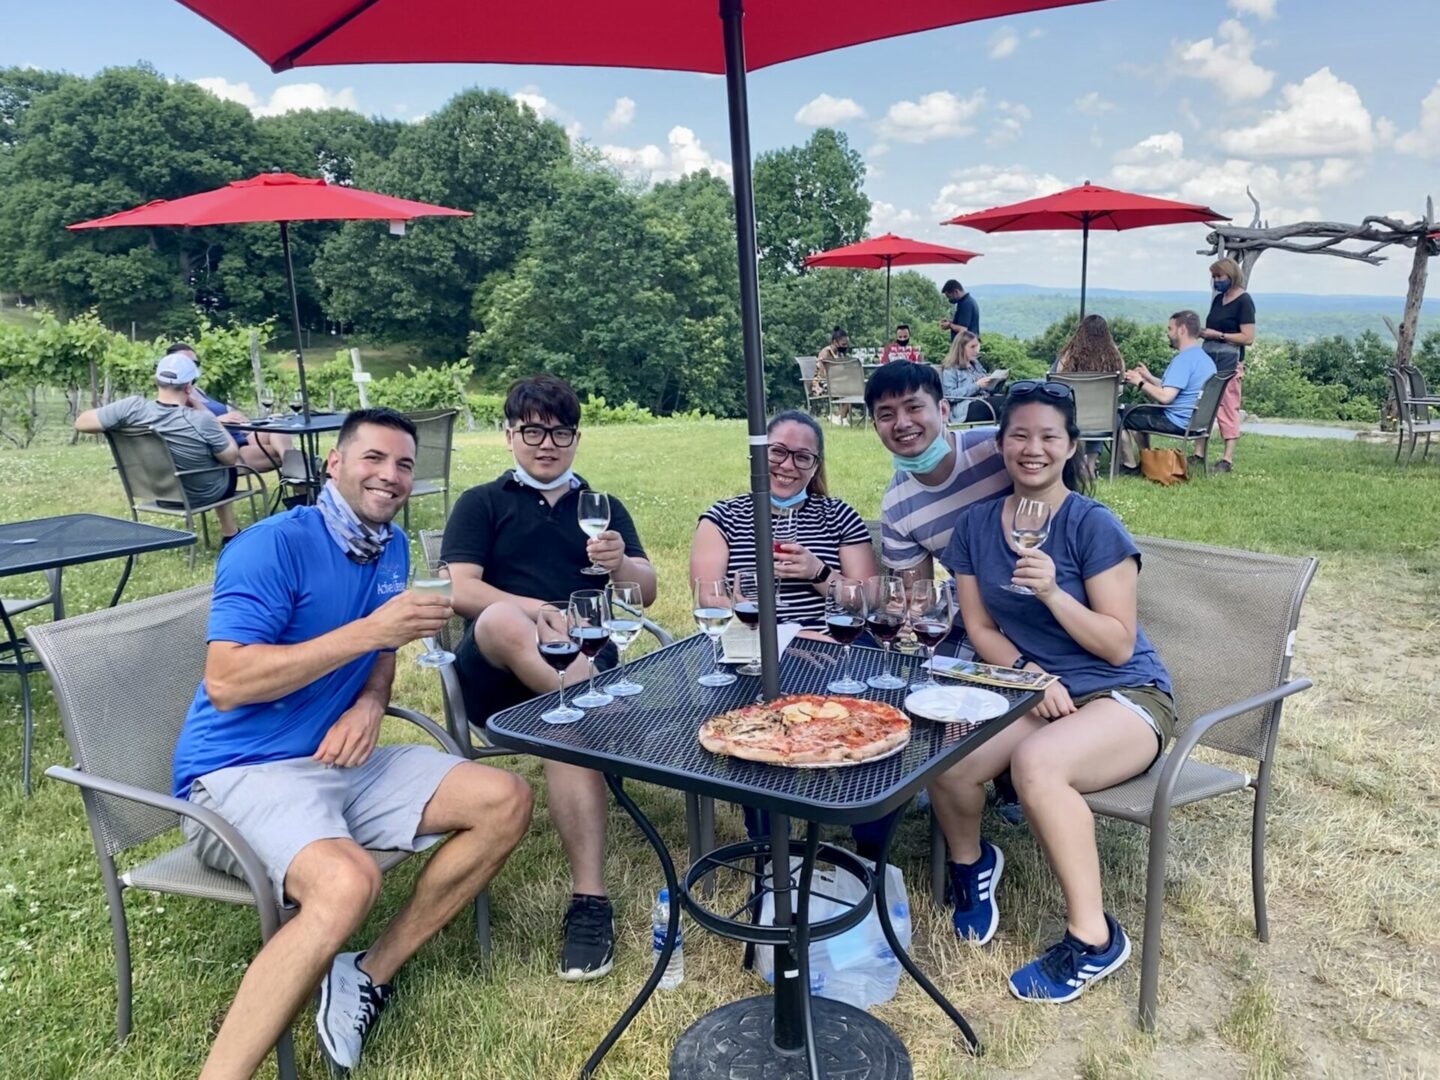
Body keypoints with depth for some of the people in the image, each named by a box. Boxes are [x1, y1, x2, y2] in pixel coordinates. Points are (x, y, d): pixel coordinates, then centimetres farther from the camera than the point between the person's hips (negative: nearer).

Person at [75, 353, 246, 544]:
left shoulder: (132, 408, -24)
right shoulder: (200, 421, -35)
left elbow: (81, 423, -13)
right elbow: (232, 457, -18)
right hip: (201, 494, -4)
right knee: (228, 468, 30)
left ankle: (229, 533, 42)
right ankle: (230, 536, 40)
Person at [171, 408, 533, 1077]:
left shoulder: (392, 547, 9)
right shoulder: (274, 545, -14)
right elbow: (225, 683, -22)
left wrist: (369, 704, -2)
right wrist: (369, 630, -25)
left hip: (343, 760, 8)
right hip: (241, 771, -8)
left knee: (505, 802, -5)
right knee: (347, 880, -36)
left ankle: (370, 976, -4)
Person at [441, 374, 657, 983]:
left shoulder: (604, 509, 24)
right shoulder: (481, 505, 18)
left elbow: (646, 593, 12)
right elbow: (462, 591, 1)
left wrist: (621, 564, -11)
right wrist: (543, 613, -14)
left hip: (588, 659, 1)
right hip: (496, 675, -1)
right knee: (500, 621, -37)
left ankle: (590, 903, -34)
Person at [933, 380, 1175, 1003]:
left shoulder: (1093, 525, -11)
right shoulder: (976, 525, 4)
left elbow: (1118, 646, -12)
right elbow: (980, 630, 5)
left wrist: (1052, 591, -26)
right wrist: (1030, 673, -13)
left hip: (1122, 696, -4)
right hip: (1030, 692, 4)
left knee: (1037, 761, -35)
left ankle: (1093, 938, -14)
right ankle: (970, 862, 10)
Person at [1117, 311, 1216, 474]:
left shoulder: (1184, 359, -21)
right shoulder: (1204, 358, 12)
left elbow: (1165, 397, -28)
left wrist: (1140, 383, -13)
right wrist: (1149, 377, 17)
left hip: (1178, 422, -10)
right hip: (1195, 421, 10)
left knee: (1121, 416, 1)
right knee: (1139, 412, 30)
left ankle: (1131, 466, 11)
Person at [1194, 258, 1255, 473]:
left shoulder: (1243, 301, -7)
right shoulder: (1218, 299, 15)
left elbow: (1248, 338, -12)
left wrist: (1218, 335, -16)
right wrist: (1203, 332, 5)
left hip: (1229, 361, -8)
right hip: (1209, 357, 8)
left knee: (1228, 409, -5)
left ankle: (1228, 459, -3)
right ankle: (1199, 454, 10)